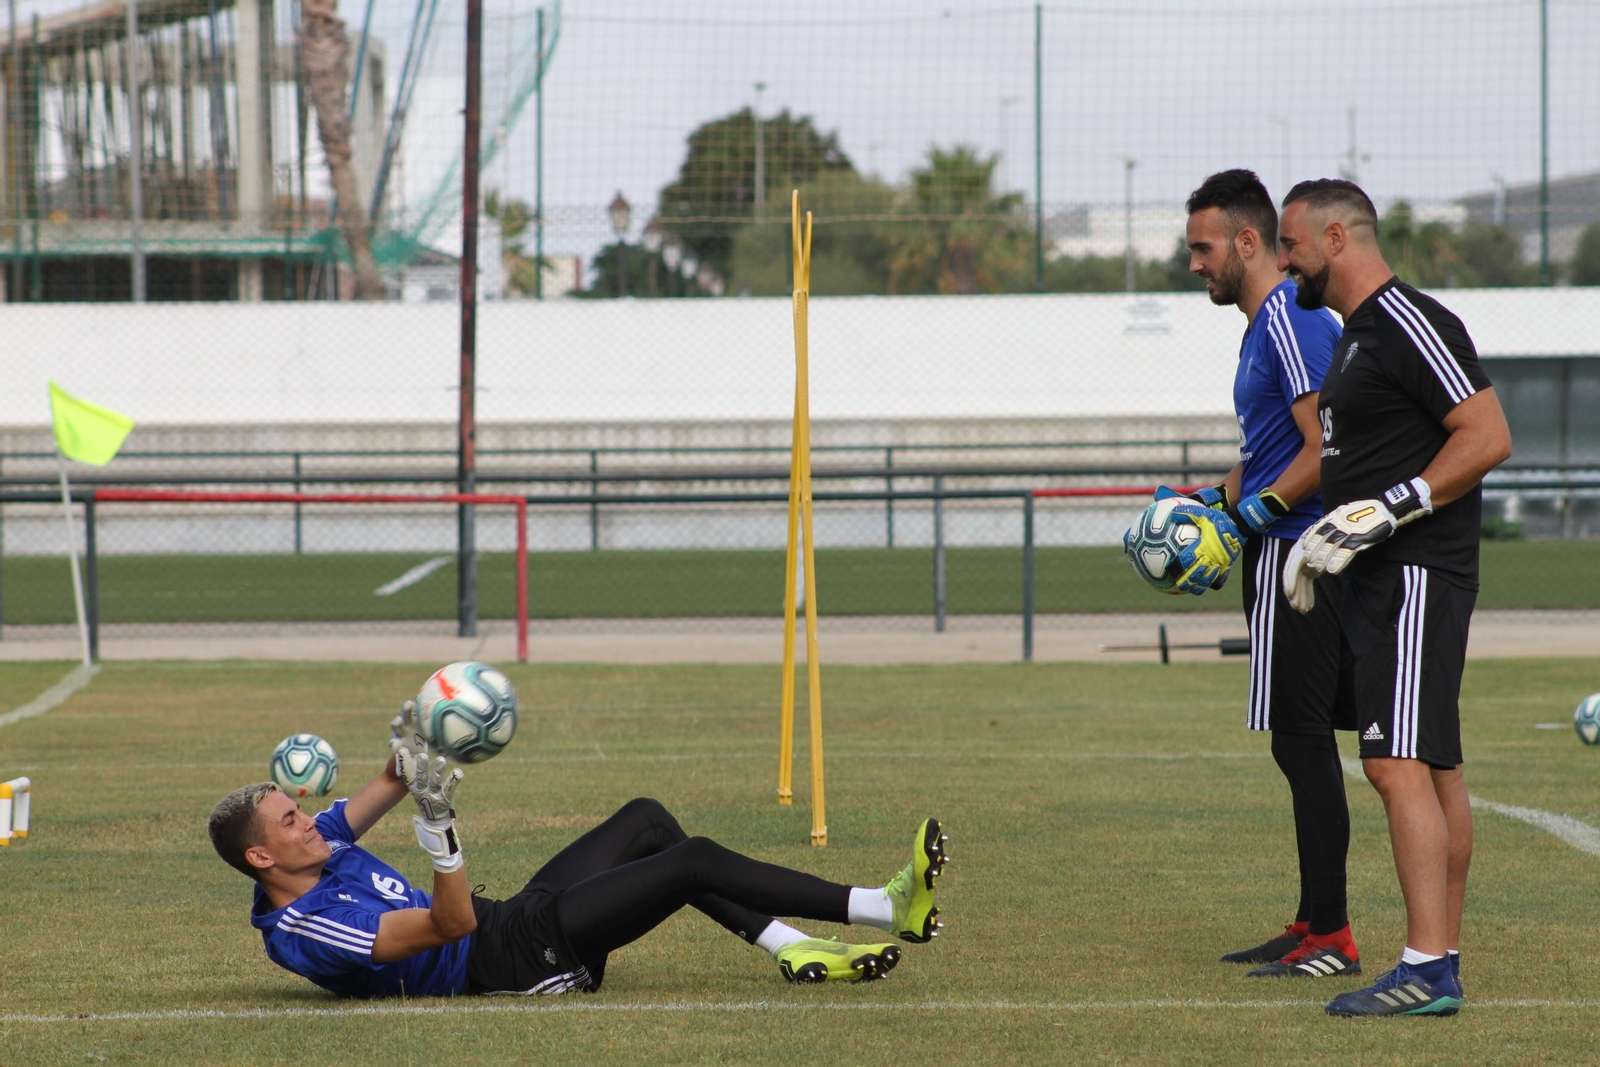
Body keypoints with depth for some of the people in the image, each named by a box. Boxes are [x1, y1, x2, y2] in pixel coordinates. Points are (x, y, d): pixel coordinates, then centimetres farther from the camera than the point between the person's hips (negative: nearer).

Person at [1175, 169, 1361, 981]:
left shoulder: (1291, 320, -15)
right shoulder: (1266, 322, 18)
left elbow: (1325, 449, -21)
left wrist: (1256, 511, -21)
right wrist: (1212, 502, 15)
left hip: (1296, 554, -11)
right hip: (1283, 555, 11)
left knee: (1303, 740, -9)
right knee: (1301, 742, 13)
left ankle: (1331, 937, -8)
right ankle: (1313, 925, 18)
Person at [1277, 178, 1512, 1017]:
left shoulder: (1411, 325, -13)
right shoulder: (1357, 334, 19)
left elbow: (1488, 438, -19)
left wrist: (1385, 512, -21)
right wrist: (1323, 536, 19)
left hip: (1416, 574, -11)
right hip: (1380, 579, 11)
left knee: (1399, 763, -15)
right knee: (1432, 767, 10)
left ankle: (1426, 972, -19)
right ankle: (1442, 962, 13)